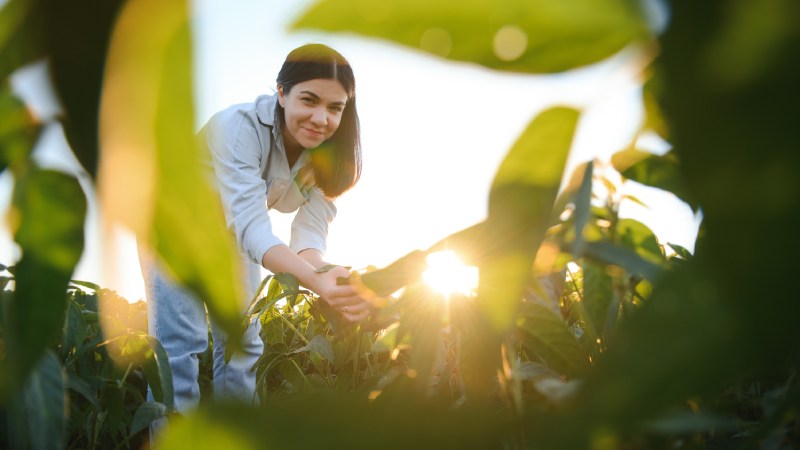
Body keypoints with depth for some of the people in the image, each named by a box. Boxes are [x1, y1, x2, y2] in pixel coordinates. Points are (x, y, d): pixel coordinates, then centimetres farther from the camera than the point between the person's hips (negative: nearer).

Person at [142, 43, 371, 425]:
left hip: (231, 235, 5)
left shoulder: (327, 157, -19)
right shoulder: (240, 126, -36)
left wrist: (331, 277, -50)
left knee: (242, 344, 3)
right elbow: (251, 226, -45)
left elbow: (308, 237, -26)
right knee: (180, 344, -15)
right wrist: (316, 281, -62)